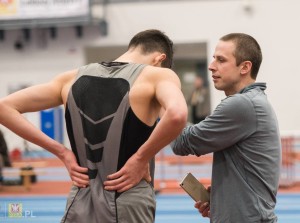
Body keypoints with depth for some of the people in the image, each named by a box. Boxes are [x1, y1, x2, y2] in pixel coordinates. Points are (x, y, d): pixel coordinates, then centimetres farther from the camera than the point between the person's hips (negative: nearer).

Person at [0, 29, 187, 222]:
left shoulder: (74, 77, 8)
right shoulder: (160, 75, -5)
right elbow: (177, 115, -27)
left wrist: (62, 152, 4)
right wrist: (142, 158, -12)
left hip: (80, 207, 4)